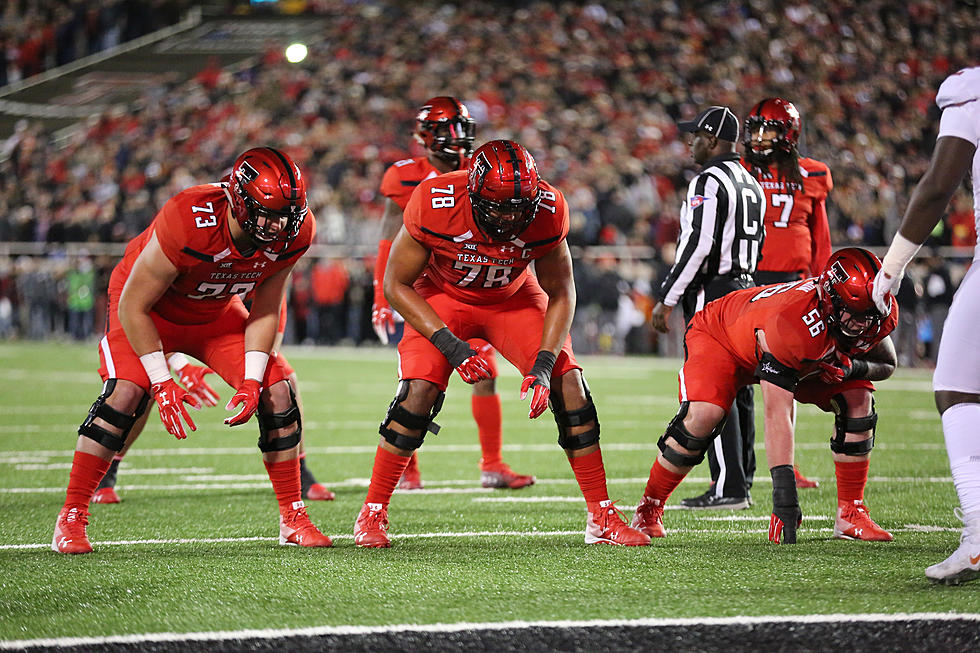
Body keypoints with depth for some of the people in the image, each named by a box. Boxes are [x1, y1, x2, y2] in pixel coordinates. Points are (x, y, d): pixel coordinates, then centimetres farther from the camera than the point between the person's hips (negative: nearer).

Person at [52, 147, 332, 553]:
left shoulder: (293, 234, -24)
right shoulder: (187, 223, -40)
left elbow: (265, 311, -7)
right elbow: (133, 307, -28)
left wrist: (252, 379, -18)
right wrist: (162, 382, -27)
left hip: (216, 313, 5)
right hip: (148, 307, -5)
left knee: (276, 395, -7)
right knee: (125, 394, -26)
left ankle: (293, 519, 8)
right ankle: (71, 518, -15)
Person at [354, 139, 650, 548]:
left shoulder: (546, 211, -28)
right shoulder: (434, 204, -34)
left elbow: (560, 294, -13)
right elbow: (397, 285, -21)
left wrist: (544, 364, -25)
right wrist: (451, 347, -28)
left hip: (513, 298, 2)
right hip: (443, 298, -2)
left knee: (569, 384, -12)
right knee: (419, 392, -21)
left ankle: (602, 518, -2)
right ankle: (373, 513, -4)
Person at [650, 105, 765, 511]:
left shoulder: (709, 182, -13)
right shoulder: (750, 184, 16)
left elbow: (698, 245, -20)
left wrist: (666, 299, -16)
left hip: (711, 294, -9)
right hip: (744, 288, 9)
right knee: (737, 389, 11)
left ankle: (729, 488, -12)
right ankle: (741, 484, 13)